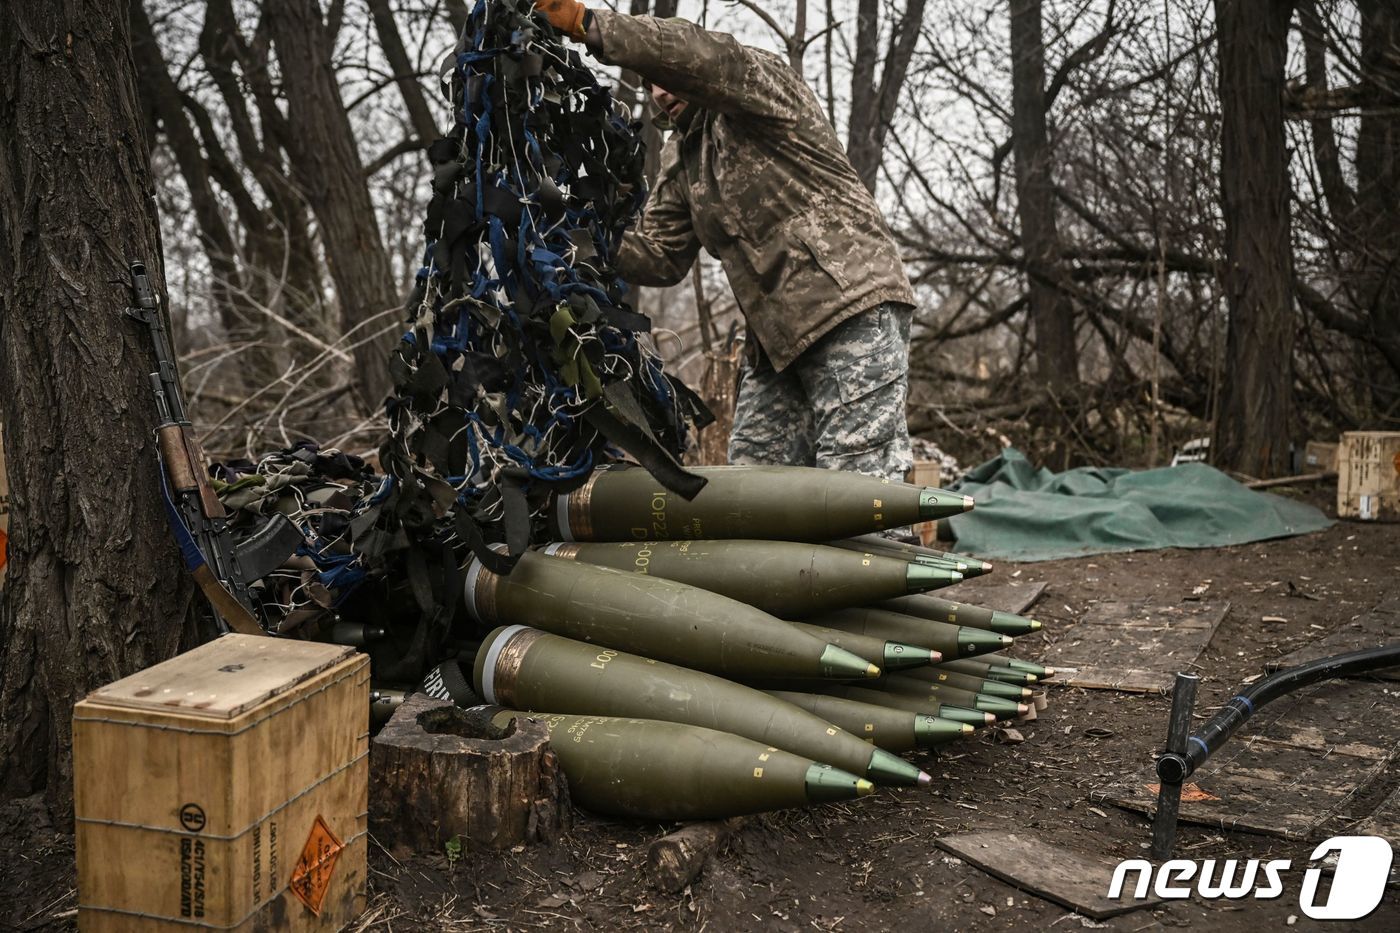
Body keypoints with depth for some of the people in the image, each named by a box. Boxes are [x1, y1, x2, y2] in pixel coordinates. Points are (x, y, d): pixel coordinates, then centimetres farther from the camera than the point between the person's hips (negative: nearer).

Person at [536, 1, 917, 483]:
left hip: (854, 311, -8)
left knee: (857, 477, -14)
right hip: (774, 336, 9)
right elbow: (658, 253, 16)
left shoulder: (762, 78, 1)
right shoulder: (679, 159, 21)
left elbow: (702, 56, -22)